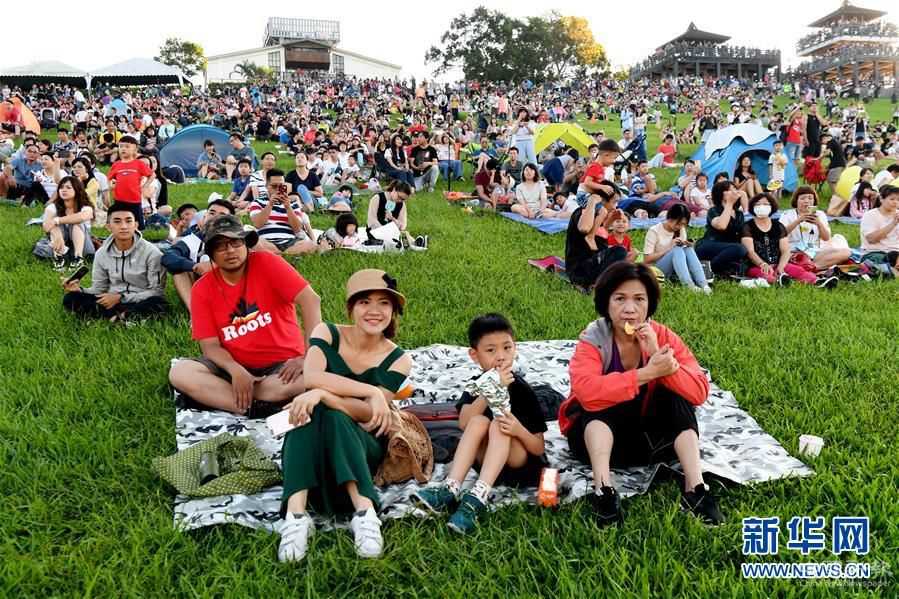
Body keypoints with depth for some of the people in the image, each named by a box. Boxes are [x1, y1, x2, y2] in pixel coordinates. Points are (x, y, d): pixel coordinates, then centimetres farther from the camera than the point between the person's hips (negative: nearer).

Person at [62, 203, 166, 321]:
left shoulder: (151, 252, -10)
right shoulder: (101, 254, 3)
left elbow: (157, 291, -11)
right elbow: (99, 289, 8)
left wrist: (121, 297, -17)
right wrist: (80, 290, -14)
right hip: (112, 302, 4)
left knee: (156, 303, -37)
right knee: (70, 299, -16)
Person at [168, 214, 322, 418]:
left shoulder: (267, 263, -9)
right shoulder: (202, 290, -1)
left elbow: (310, 300, -18)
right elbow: (210, 345, -3)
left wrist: (311, 356, -26)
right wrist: (236, 371, -25)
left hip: (281, 364, -2)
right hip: (236, 368, 3)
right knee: (179, 373, -21)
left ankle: (212, 397, -22)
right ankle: (257, 408, -28)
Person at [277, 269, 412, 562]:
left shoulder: (398, 360, -3)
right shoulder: (327, 333, -1)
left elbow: (368, 414, -15)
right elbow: (312, 377, -21)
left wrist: (324, 394, -31)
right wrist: (370, 391, -27)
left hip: (362, 447, -1)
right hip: (310, 444, 1)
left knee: (334, 417, -33)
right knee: (308, 408, -32)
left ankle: (365, 511, -42)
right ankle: (296, 514, -43)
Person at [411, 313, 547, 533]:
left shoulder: (522, 389, -10)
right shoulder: (476, 384, -1)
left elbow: (539, 448, -10)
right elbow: (464, 422, -22)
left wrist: (519, 430, -32)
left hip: (524, 464, -2)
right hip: (489, 462, 3)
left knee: (499, 425, -29)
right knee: (479, 421, -24)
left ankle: (477, 498, -44)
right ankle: (449, 490, -36)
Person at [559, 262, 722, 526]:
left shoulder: (662, 336, -10)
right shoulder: (593, 339, -18)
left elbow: (699, 392, -21)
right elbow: (586, 392, -38)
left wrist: (657, 356, -33)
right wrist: (648, 372, -41)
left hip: (649, 437, 3)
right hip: (597, 434, -3)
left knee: (677, 393, -21)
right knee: (603, 401, -31)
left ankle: (696, 488, -27)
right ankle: (602, 489, -40)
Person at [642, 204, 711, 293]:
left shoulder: (681, 230, 8)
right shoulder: (654, 231, -9)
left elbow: (682, 255, 11)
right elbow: (647, 259, -14)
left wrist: (688, 246, -11)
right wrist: (669, 248, -20)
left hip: (675, 270, 5)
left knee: (688, 250, -23)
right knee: (677, 250, -30)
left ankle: (704, 285, -38)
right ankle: (689, 285, -48)